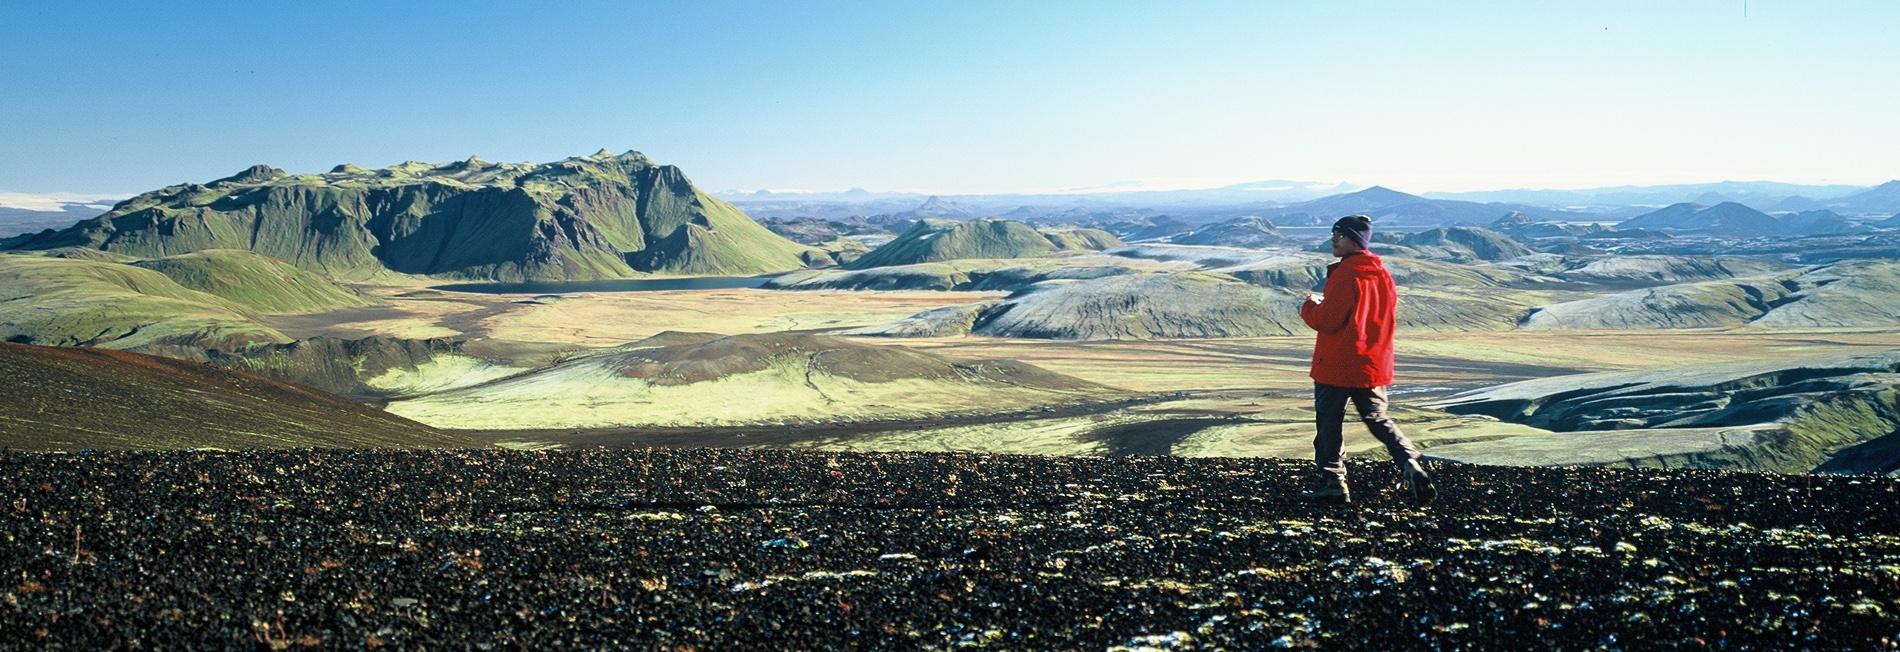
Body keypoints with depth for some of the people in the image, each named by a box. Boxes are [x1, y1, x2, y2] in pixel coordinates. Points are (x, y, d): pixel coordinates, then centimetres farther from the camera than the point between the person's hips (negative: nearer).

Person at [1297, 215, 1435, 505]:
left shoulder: (1346, 275, -17)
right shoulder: (1382, 274, 8)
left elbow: (1327, 320, -21)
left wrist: (1309, 306, 1)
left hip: (1336, 365, -7)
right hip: (1374, 365, 7)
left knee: (1329, 422, 5)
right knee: (1378, 419, 15)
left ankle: (1331, 481, 8)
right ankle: (1410, 463, -5)